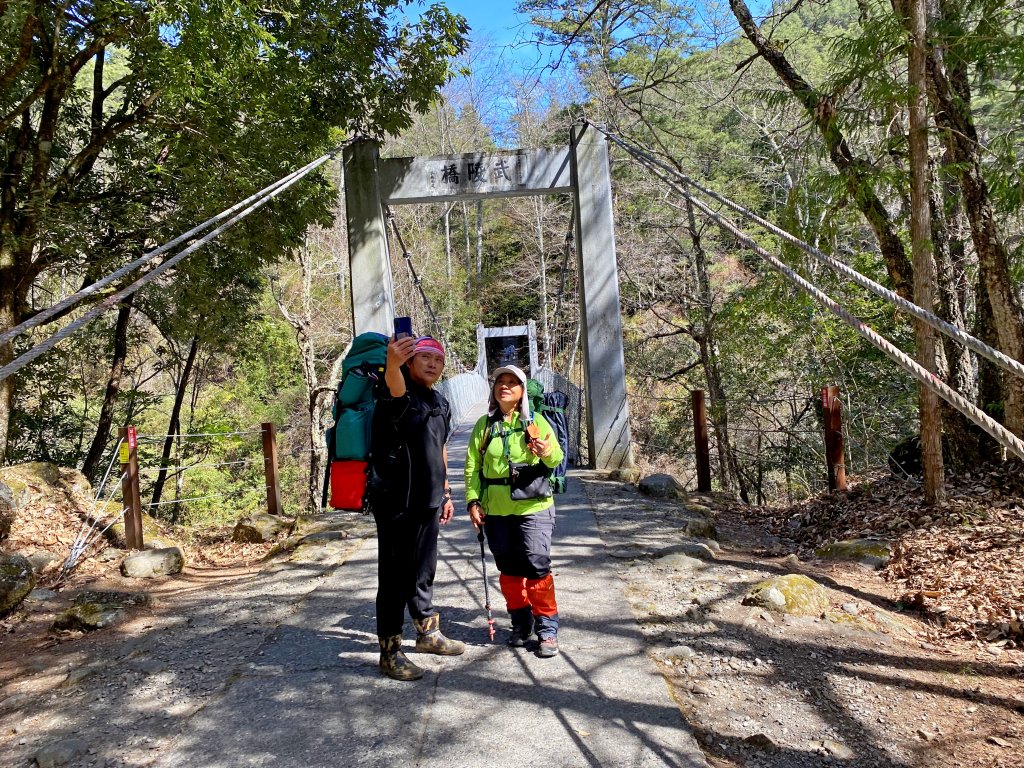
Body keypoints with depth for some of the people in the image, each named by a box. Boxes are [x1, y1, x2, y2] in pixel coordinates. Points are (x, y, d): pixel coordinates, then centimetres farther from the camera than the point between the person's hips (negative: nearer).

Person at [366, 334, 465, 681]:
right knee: (395, 579, 1)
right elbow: (394, 385, -40)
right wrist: (392, 363, -62)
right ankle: (390, 653, 13)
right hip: (396, 504, -8)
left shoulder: (441, 404, 13)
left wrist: (445, 492, 23)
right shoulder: (399, 393, -13)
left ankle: (428, 633, 37)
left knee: (423, 573, 21)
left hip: (427, 503, 8)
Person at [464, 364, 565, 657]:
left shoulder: (535, 421, 1)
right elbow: (472, 466, 6)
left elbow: (557, 458, -4)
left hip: (533, 506, -3)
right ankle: (521, 623, 27)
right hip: (495, 510, 3)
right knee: (509, 569, 11)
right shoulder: (484, 425, 6)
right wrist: (473, 501, -3)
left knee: (537, 566, -8)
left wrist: (547, 452, -27)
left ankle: (547, 629, 6)